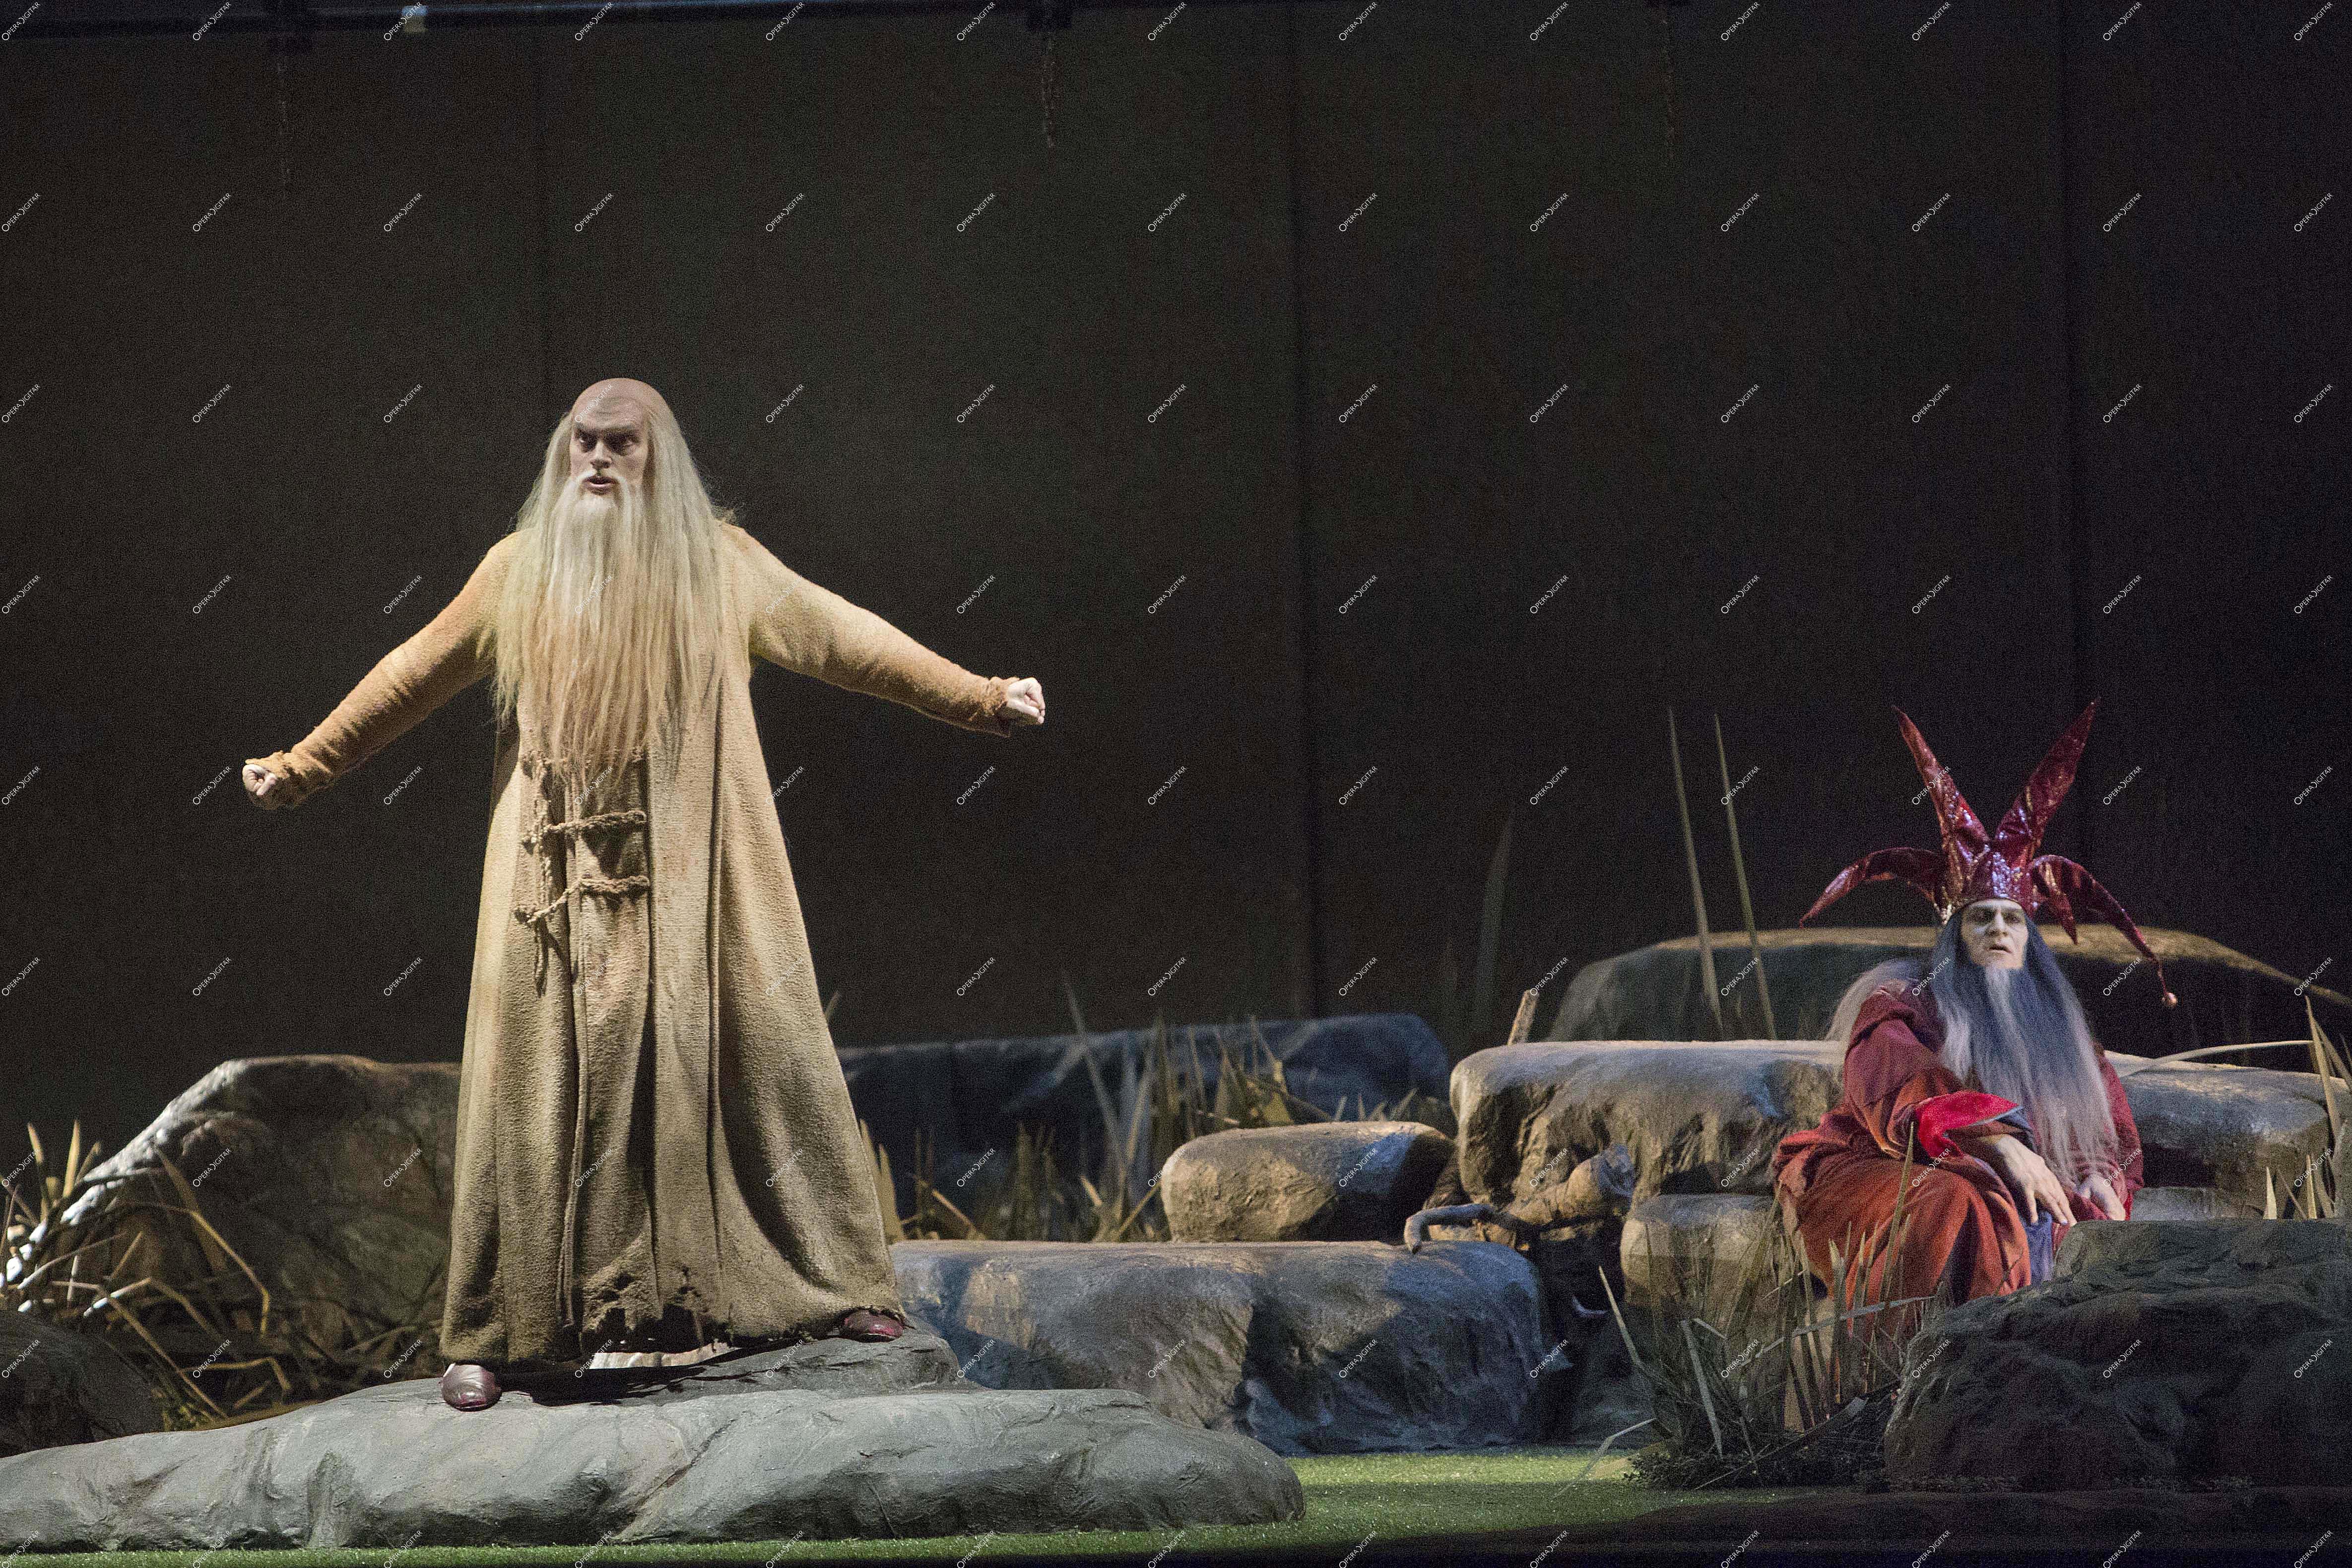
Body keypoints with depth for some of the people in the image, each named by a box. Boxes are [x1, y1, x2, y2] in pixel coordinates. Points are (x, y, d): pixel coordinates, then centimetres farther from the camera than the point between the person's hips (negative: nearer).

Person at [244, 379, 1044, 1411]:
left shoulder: (717, 564, 6)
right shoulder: (522, 571, 8)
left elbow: (840, 638, 8)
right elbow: (414, 677, 16)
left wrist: (979, 700, 5)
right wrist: (303, 767, 18)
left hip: (691, 875, 0)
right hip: (563, 879, 0)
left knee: (748, 1055, 0)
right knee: (548, 1082, -3)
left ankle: (826, 1285, 8)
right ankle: (499, 1333, -1)